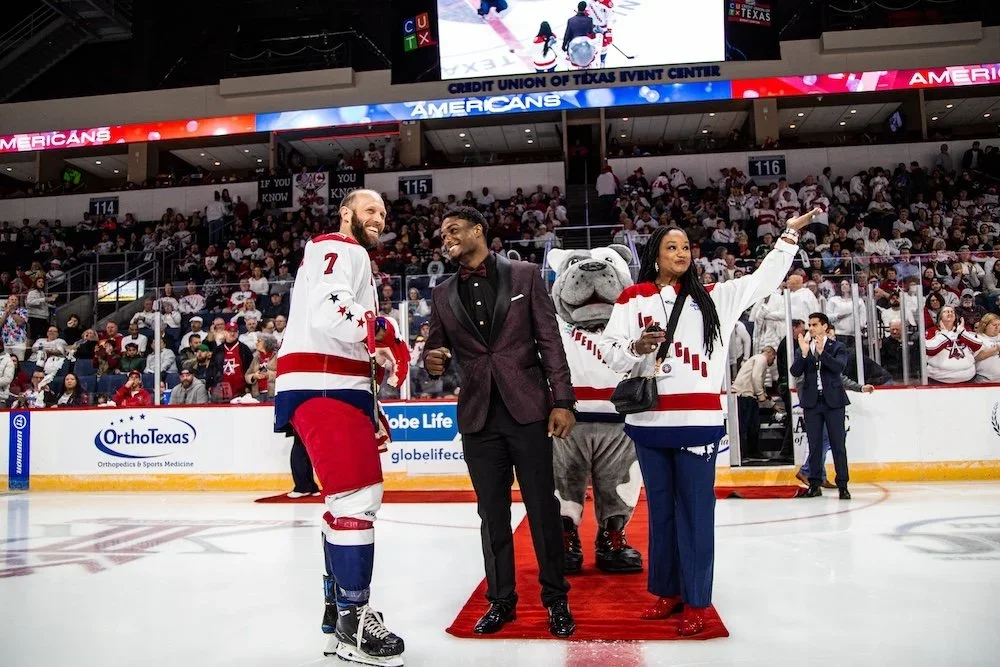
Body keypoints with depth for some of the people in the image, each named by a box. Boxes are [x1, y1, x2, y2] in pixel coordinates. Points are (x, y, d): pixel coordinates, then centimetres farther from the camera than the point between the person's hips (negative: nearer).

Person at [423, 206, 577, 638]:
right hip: (478, 416, 3)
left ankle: (556, 599, 19)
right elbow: (434, 350, 13)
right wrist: (432, 361, -12)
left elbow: (550, 340, -1)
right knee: (492, 512, 11)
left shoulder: (524, 276, 2)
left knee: (543, 507, 4)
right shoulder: (443, 295, 11)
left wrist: (562, 400, -7)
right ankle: (500, 599, 25)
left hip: (527, 409, -3)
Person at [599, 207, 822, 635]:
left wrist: (789, 235, 15)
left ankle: (696, 601, 11)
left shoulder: (713, 296, 11)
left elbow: (764, 280, 15)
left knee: (695, 510, 1)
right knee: (660, 508, 11)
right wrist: (636, 348, -17)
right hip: (649, 419, 1)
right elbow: (608, 348, 2)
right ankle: (666, 591, 25)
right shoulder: (633, 298, 7)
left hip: (698, 419, -1)